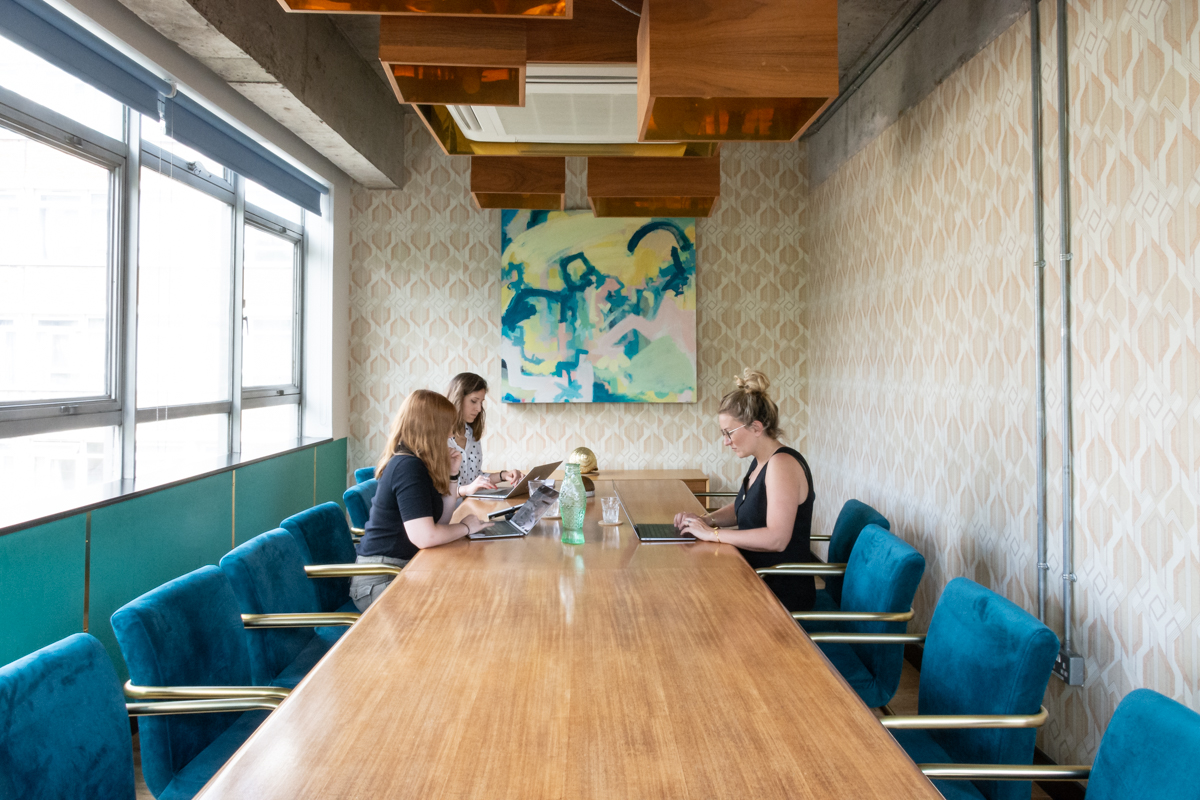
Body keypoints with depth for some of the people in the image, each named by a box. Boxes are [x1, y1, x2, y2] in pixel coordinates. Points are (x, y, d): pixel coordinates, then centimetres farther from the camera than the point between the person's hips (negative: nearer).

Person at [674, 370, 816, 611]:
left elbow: (776, 539, -29)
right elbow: (740, 509, 25)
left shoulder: (782, 464, -20)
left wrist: (712, 533, -23)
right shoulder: (760, 462, 10)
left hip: (783, 593, -9)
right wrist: (706, 520, 5)